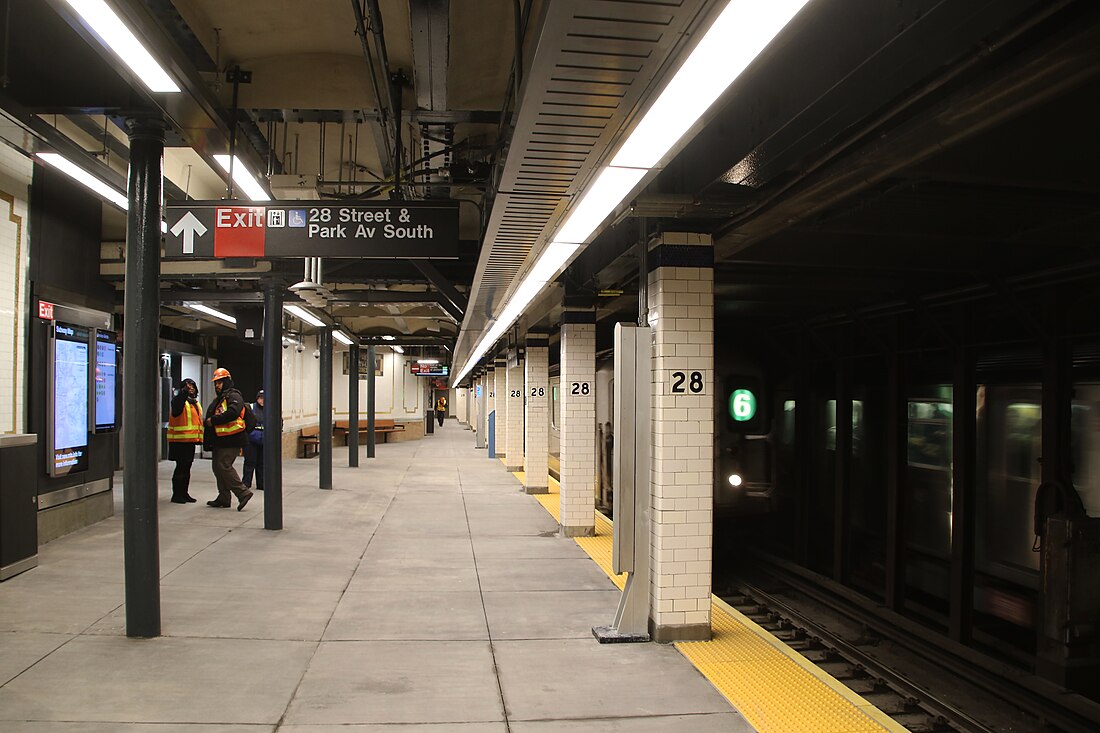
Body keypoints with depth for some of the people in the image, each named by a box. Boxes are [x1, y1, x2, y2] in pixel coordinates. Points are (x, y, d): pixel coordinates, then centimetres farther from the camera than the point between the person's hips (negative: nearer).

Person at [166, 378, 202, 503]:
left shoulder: (195, 402, 18)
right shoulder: (178, 399, -8)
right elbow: (176, 411, -31)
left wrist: (199, 437, 21)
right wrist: (184, 392, -39)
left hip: (191, 440, 8)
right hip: (180, 440, -8)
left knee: (187, 467, 13)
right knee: (181, 467, -6)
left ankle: (184, 493, 21)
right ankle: (176, 494, 2)